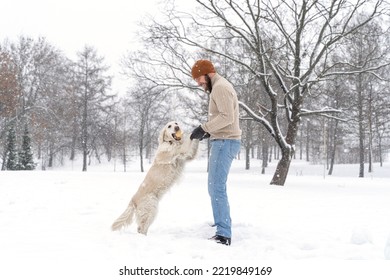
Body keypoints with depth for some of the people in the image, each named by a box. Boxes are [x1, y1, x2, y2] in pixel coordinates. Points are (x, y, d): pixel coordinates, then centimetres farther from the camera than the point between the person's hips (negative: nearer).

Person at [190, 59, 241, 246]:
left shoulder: (220, 87, -10)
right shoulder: (220, 87, 22)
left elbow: (227, 117, -22)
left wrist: (204, 128, -19)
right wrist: (208, 132, 13)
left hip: (224, 142, -11)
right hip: (224, 142, 11)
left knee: (217, 188, -12)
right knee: (215, 187, 15)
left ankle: (223, 235, -11)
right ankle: (223, 225, 22)